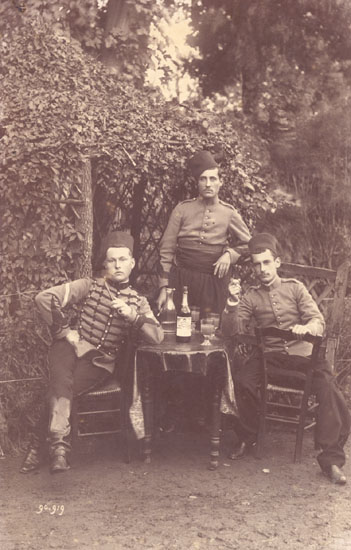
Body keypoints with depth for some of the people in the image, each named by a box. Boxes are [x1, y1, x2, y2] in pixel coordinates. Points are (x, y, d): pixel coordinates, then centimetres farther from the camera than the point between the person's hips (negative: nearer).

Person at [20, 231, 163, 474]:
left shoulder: (138, 302, 15)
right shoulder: (90, 286, 9)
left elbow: (158, 337, 1)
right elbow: (44, 298, 2)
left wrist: (132, 316, -13)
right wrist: (64, 331, -2)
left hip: (101, 362, 1)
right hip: (73, 348, 0)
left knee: (60, 387, -28)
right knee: (62, 380, -35)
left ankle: (38, 443, -23)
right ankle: (59, 442, -41)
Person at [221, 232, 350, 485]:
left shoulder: (295, 287, 11)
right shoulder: (251, 296, 13)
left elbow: (318, 321, 5)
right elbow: (231, 331, 5)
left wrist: (307, 327, -20)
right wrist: (232, 303, -11)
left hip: (302, 352, 0)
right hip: (269, 354, 1)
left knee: (329, 388, -27)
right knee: (243, 379, -29)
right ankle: (247, 438, -2)